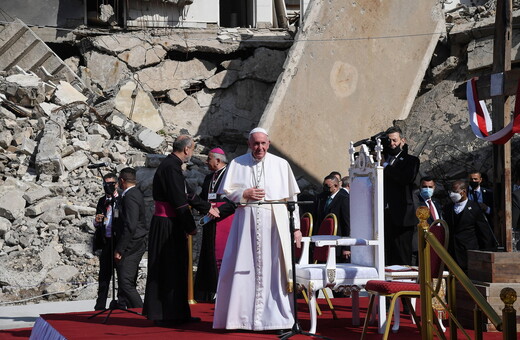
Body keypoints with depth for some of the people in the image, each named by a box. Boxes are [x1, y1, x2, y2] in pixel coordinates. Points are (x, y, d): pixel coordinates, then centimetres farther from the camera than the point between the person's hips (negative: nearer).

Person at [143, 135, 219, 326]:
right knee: (168, 269, -5)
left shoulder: (171, 166, 15)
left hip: (171, 225, 10)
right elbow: (179, 201, -19)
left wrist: (207, 208, 33)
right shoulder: (171, 168, -17)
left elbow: (187, 195, 26)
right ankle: (163, 316, 1)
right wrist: (191, 227, -12)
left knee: (175, 269, 13)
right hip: (167, 225, -10)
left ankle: (177, 314, 19)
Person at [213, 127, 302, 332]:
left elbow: (292, 198, 8)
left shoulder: (281, 165, 9)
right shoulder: (237, 164, 11)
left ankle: (275, 317, 1)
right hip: (246, 221, 1)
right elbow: (226, 191, 10)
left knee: (273, 267, -3)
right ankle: (239, 315, 5)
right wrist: (245, 194, -8)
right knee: (243, 269, -1)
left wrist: (296, 227, 3)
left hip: (275, 222, 0)